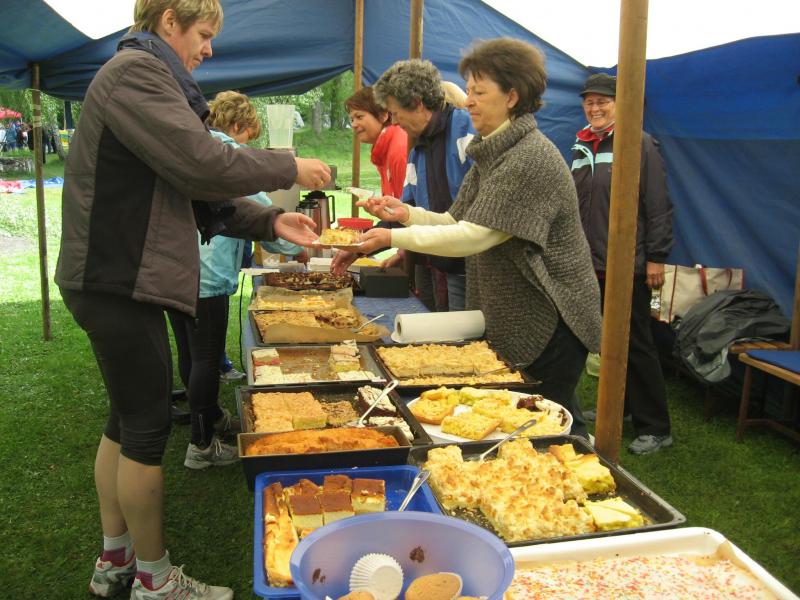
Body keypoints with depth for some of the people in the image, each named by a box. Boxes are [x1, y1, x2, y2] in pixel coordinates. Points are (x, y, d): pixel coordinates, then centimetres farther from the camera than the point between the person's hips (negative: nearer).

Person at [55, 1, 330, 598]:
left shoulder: (147, 77, 21)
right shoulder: (135, 70, -12)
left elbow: (192, 193, 15)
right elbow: (202, 165, -23)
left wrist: (269, 221, 4)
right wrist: (289, 168, -9)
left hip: (123, 278, 11)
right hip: (119, 280, -11)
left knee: (126, 421, 17)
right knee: (147, 429, -1)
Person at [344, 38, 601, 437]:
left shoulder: (531, 158, -21)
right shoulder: (492, 154, 11)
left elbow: (477, 235, -26)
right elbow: (458, 222, 8)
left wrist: (395, 237, -24)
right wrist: (407, 213, -9)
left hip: (550, 321, -9)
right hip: (512, 317, 9)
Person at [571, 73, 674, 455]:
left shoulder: (639, 144, -6)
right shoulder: (581, 147, 14)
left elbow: (658, 205, -10)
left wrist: (656, 257, -14)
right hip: (590, 264, 7)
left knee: (636, 345, -3)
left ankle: (655, 428, 7)